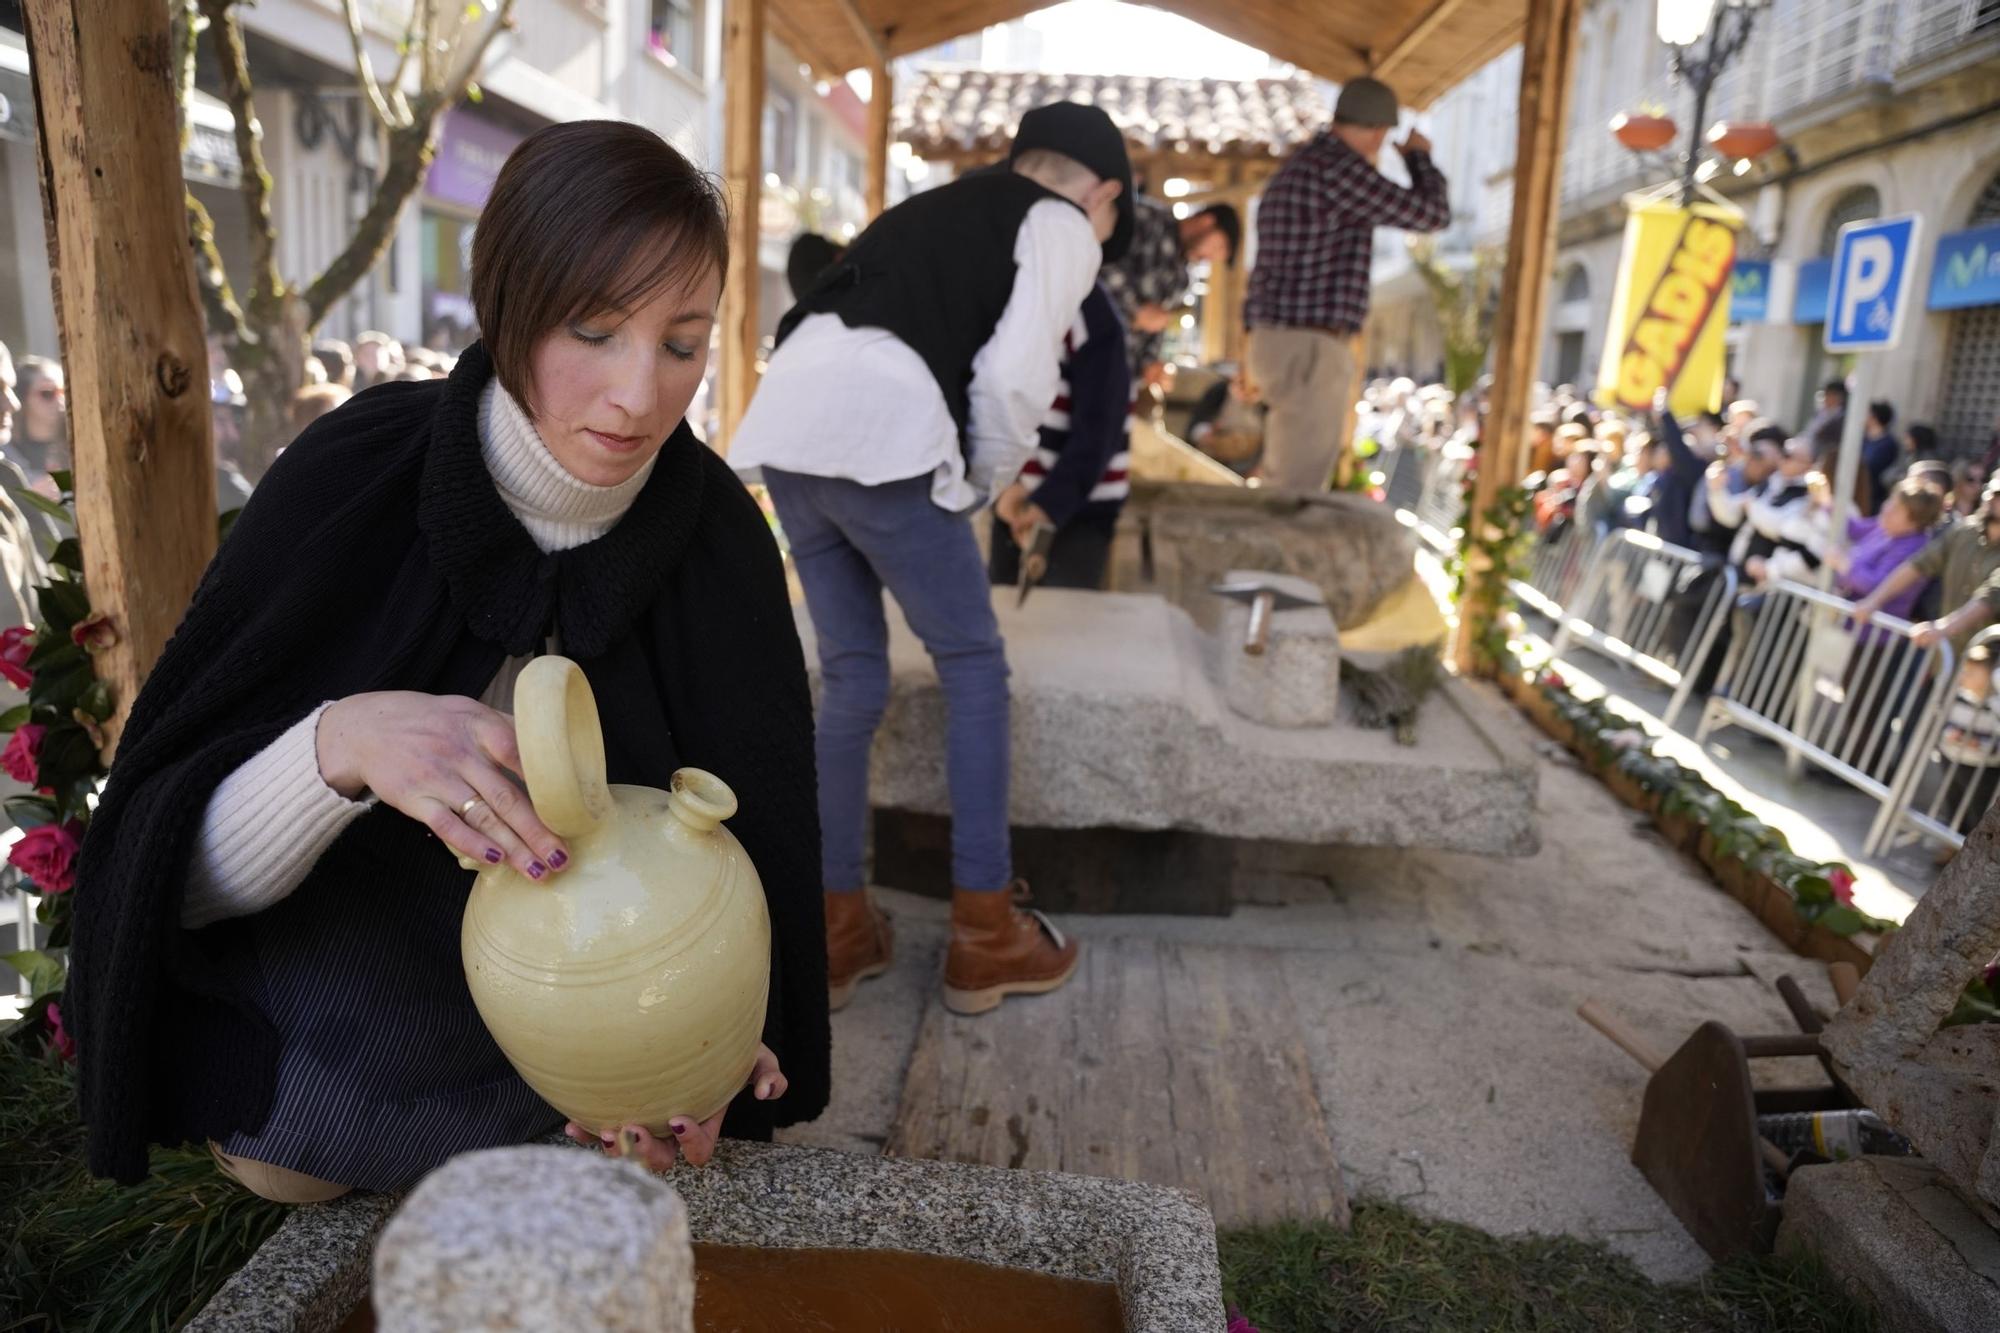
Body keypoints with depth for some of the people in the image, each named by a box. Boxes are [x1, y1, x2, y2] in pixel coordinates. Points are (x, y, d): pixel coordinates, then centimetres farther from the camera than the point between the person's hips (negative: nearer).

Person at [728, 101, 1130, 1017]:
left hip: (789, 424, 7)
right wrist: (993, 483, 13)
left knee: (851, 676, 15)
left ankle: (837, 928, 21)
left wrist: (969, 477, 27)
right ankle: (985, 934, 12)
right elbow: (1014, 376, -5)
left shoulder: (943, 208, 34)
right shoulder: (1064, 229, 12)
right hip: (877, 435, -7)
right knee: (974, 666, 7)